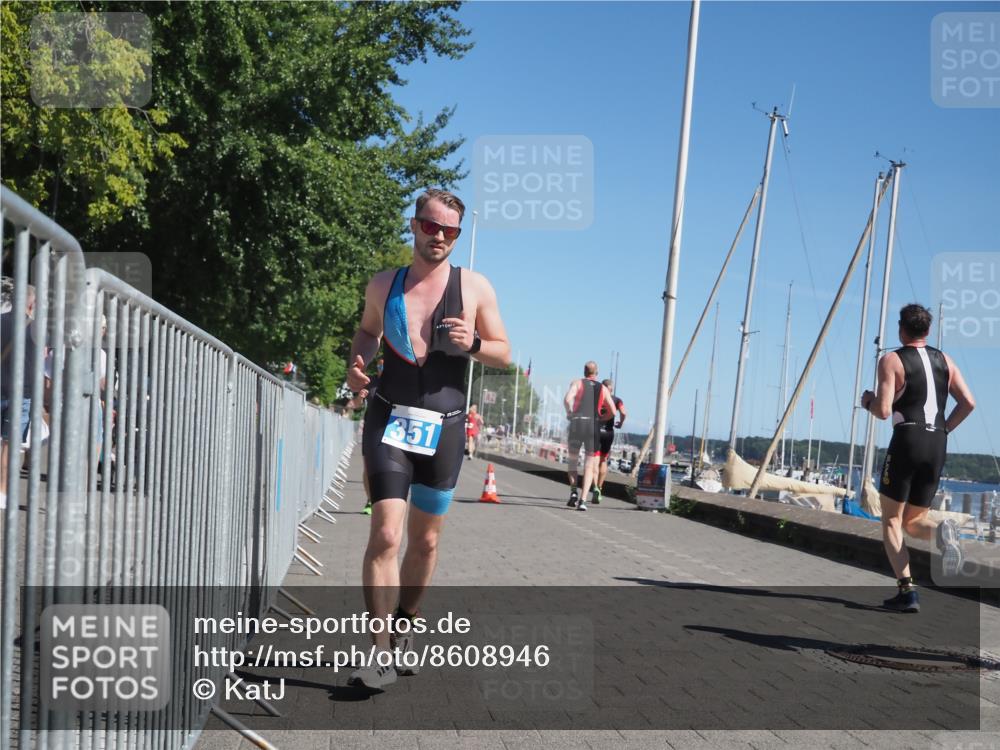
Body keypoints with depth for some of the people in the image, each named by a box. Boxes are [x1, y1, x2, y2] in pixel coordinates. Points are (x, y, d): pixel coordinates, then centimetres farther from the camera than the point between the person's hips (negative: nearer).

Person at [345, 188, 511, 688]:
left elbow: (504, 354, 7)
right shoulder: (383, 286, 5)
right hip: (390, 420, -1)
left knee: (425, 541, 11)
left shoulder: (475, 288, 2)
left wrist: (472, 343, -14)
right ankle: (382, 650, -11)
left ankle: (404, 629, 33)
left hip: (444, 428, 1)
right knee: (385, 535, -15)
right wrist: (357, 363, 1)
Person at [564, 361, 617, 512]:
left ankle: (573, 491, 0)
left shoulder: (577, 382, 9)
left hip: (577, 422, -1)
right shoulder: (603, 388, 16)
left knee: (573, 460, 18)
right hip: (594, 426, 1)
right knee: (589, 466, 5)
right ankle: (583, 500, -9)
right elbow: (613, 412, 11)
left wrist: (569, 413, 8)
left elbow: (567, 399, -10)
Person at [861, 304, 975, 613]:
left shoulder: (892, 360, -1)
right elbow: (968, 403, 6)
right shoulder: (945, 360, 15)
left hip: (907, 439, -5)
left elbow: (883, 410, -11)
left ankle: (907, 591, -7)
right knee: (913, 521, 16)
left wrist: (868, 401, 10)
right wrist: (944, 429, 17)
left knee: (892, 520, 5)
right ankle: (942, 530, -20)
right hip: (937, 446, 5)